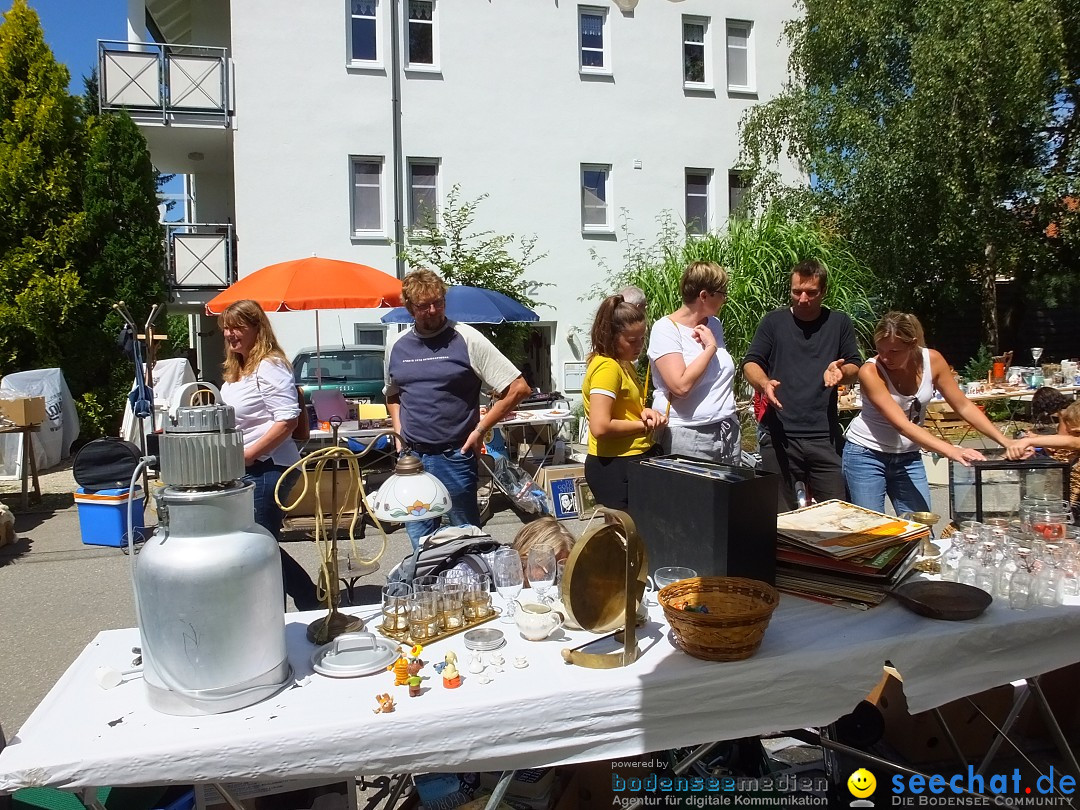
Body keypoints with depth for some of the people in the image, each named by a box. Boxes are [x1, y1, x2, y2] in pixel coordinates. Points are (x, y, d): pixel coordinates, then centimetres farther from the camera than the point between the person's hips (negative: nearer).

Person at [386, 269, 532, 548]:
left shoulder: (466, 339, -9)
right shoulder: (398, 346, 6)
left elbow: (518, 388, -11)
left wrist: (480, 430, -10)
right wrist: (399, 434, 10)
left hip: (454, 457, -5)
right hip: (411, 459, 5)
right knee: (419, 542, 14)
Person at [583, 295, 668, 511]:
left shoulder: (624, 364, 13)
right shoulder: (607, 367, -17)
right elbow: (600, 427, -26)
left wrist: (644, 411, 5)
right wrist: (644, 425, -14)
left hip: (635, 460, 10)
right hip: (613, 467, -10)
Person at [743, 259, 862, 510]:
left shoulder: (839, 323, 11)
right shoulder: (774, 321, 8)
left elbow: (856, 367, 14)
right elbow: (750, 363, 5)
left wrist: (841, 370, -10)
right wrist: (764, 383, -17)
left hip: (825, 435, 1)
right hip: (779, 434, -1)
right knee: (779, 514, 4)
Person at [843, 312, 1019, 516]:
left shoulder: (932, 361, -10)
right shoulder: (870, 372, -23)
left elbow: (963, 406, -2)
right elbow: (902, 425, -29)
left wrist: (1006, 442, -9)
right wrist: (951, 451, -38)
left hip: (909, 457, 4)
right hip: (866, 455, -4)